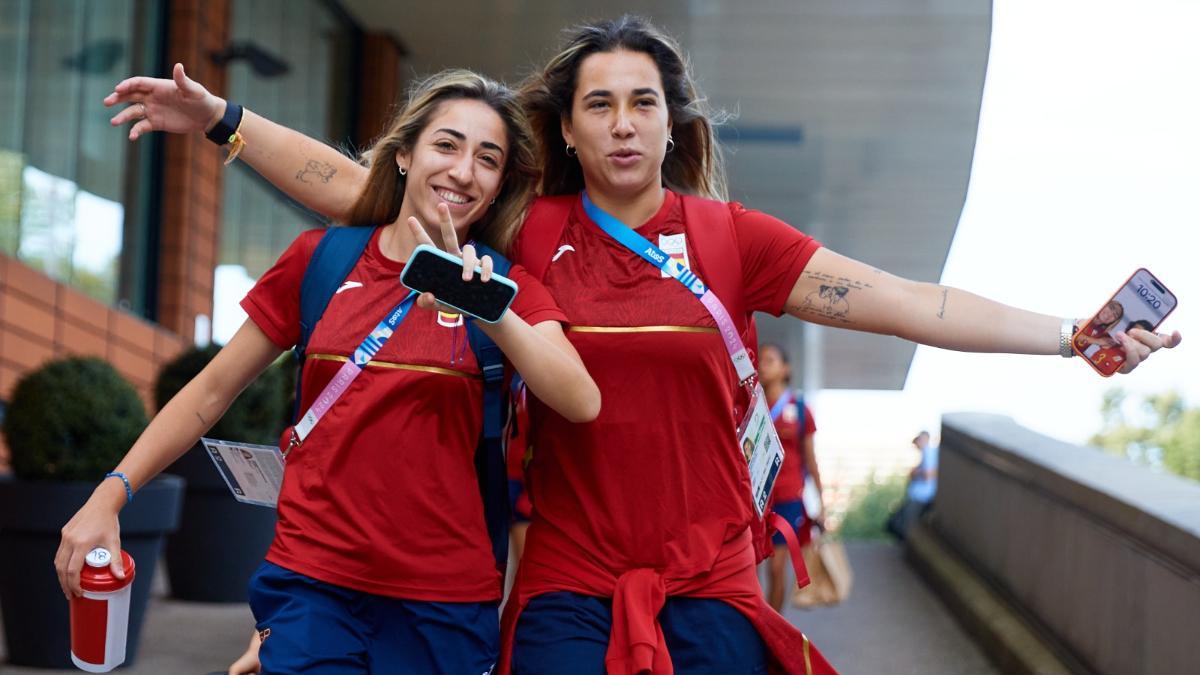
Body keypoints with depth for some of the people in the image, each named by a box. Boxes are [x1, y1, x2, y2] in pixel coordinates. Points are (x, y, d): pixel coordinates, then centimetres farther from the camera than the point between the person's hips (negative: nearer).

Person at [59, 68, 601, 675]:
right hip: (312, 585, 0)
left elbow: (581, 403, -17)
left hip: (445, 605, 0)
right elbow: (213, 392, 10)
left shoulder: (507, 287, 1)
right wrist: (110, 494, 3)